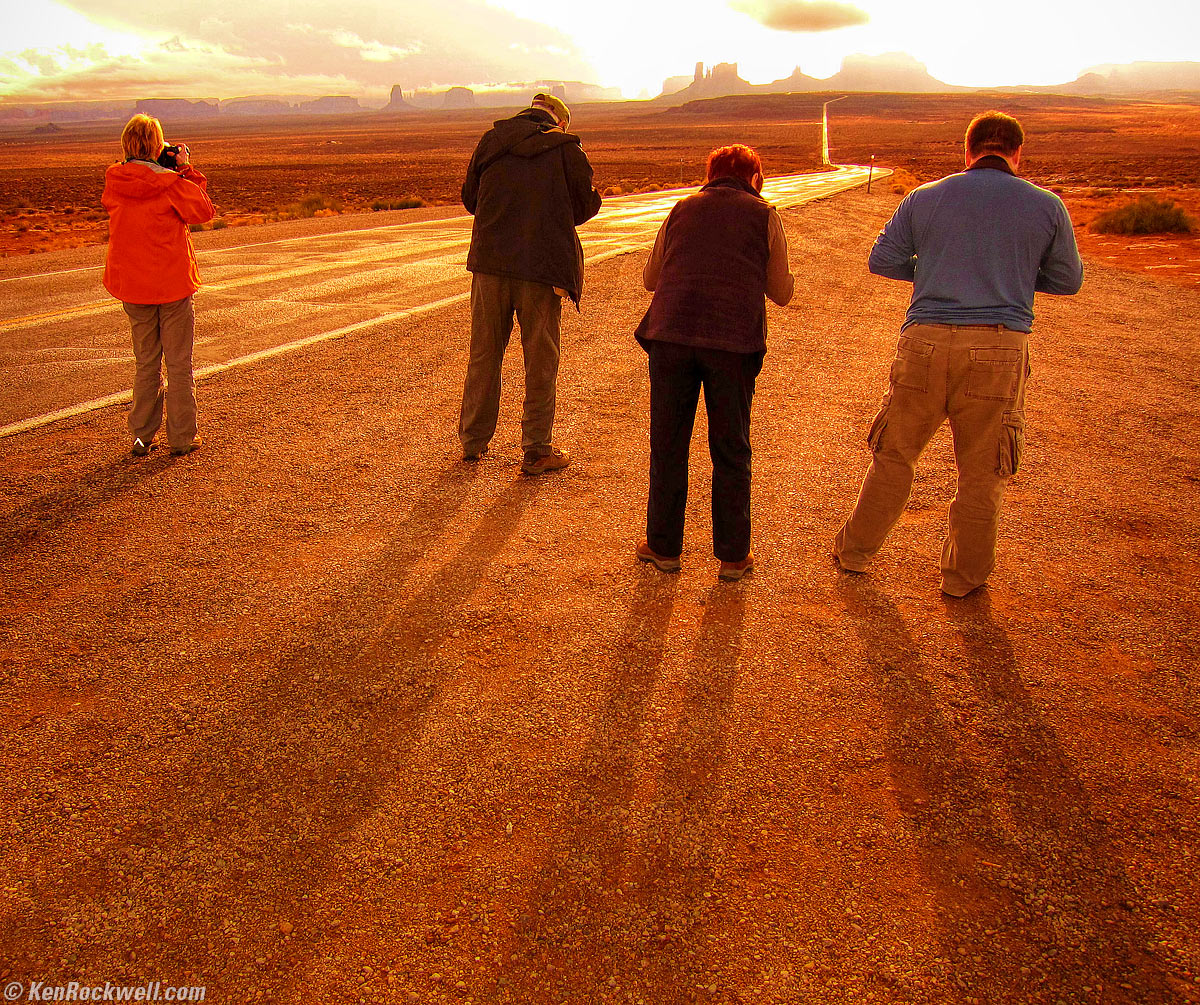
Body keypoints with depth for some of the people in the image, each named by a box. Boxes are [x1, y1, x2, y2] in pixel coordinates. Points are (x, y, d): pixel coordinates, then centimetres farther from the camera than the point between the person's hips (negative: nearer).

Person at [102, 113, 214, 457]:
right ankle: (181, 438, 10)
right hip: (173, 283, -4)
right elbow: (203, 210, -3)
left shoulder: (113, 184, -1)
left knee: (145, 362, 16)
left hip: (131, 285, 4)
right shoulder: (170, 184, -15)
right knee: (179, 363, 6)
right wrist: (187, 171, 2)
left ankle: (142, 436, 18)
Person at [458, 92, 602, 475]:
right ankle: (536, 451, 12)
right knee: (540, 363, 6)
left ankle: (473, 440, 24)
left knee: (483, 356, 15)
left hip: (489, 262, 4)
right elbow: (582, 208, 3)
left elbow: (469, 198, 15)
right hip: (541, 270, -3)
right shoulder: (567, 149, -1)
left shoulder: (491, 140, 9)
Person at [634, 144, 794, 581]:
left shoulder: (682, 209, 19)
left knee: (667, 446, 12)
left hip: (670, 335, 2)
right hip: (733, 341, -1)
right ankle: (733, 555, 17)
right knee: (730, 452, 10)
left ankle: (663, 547, 20)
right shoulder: (764, 215, 13)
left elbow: (650, 278, 26)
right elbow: (781, 293, 16)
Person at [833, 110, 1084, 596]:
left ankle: (856, 549, 27)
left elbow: (881, 260, 12)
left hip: (926, 342, 1)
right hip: (1001, 347, -1)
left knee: (895, 455, 15)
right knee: (981, 472, 11)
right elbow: (1068, 280, 15)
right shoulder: (1047, 206, 6)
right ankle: (964, 574, 23)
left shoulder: (924, 198, 7)